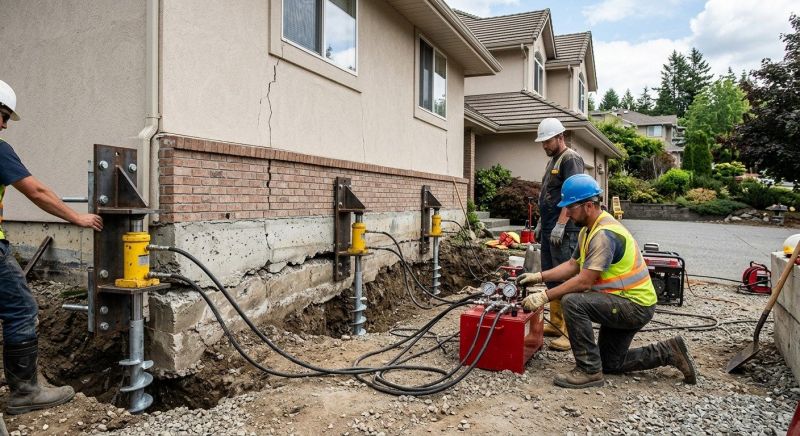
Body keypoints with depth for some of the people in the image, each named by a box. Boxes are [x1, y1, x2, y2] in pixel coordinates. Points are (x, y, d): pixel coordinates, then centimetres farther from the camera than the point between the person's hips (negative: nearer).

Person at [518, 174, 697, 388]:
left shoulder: (605, 234, -26)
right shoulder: (589, 230, 6)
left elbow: (584, 281, -29)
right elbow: (573, 265, 11)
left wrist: (545, 296, -27)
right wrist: (540, 277, 0)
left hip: (635, 305, -10)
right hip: (624, 304, 10)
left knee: (572, 302, -29)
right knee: (610, 363, 17)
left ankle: (589, 371, -18)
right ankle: (669, 352, 25)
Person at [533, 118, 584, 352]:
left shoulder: (571, 159, -8)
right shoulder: (553, 161, 21)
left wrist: (560, 225, -22)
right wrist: (541, 223, 23)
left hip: (564, 232, -10)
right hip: (549, 230, 10)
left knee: (565, 280, -9)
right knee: (551, 278, 12)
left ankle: (571, 332, -6)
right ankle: (555, 323, 20)